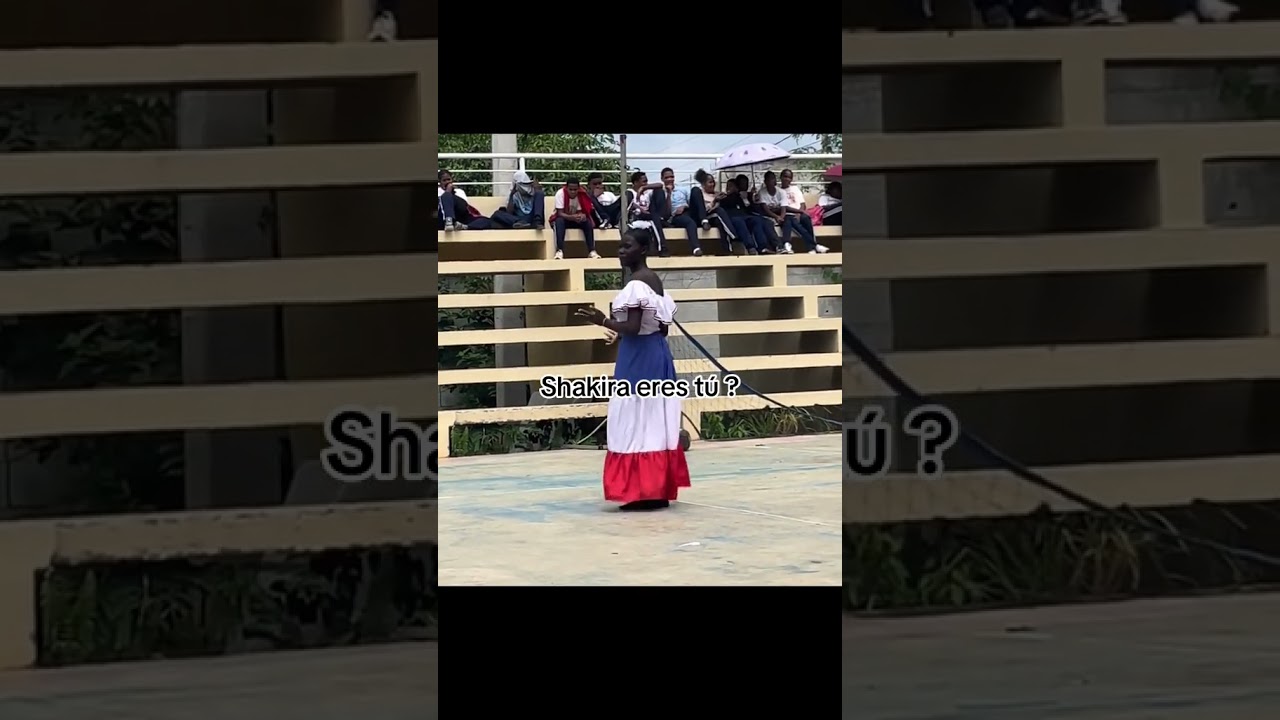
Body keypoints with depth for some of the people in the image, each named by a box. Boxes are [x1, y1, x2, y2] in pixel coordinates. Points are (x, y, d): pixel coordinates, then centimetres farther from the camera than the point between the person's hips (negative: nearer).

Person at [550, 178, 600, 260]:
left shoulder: (581, 195, -13)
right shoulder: (560, 193, -23)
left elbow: (580, 212, -12)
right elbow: (560, 213, -26)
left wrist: (582, 216, -37)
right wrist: (572, 217, -44)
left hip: (575, 220, 3)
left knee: (588, 222, -24)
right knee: (559, 221, -37)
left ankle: (592, 251, -27)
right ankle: (559, 251, -44)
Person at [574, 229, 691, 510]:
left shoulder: (635, 285, -17)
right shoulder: (655, 281, 13)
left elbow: (633, 328, -23)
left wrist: (604, 321, -15)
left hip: (638, 359, -10)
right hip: (657, 355, 10)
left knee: (636, 423, -6)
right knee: (655, 423, 12)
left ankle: (643, 491, -7)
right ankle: (660, 489, 15)